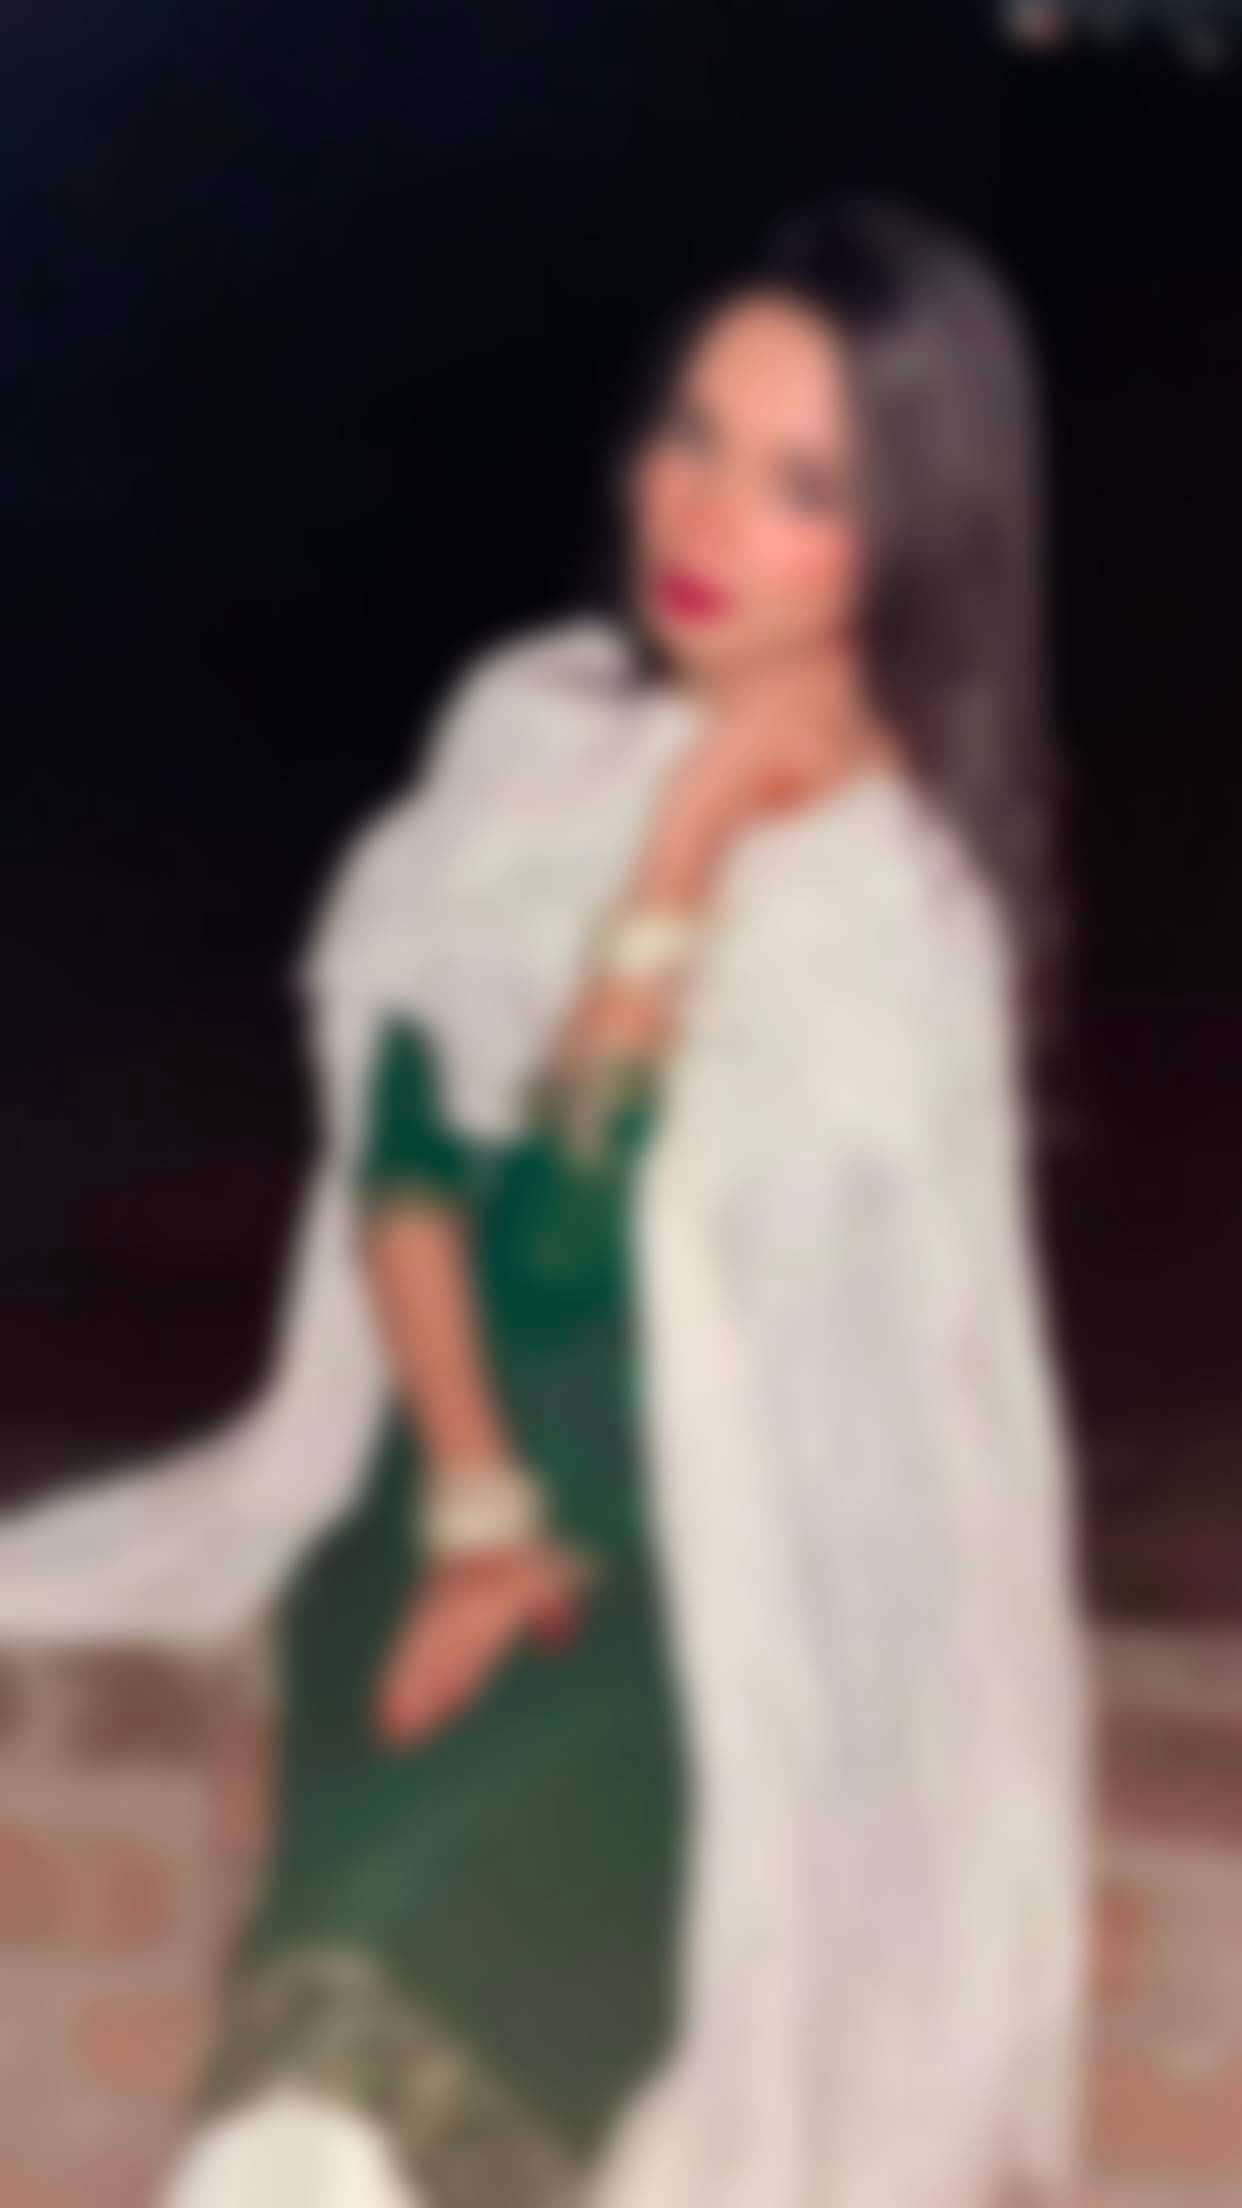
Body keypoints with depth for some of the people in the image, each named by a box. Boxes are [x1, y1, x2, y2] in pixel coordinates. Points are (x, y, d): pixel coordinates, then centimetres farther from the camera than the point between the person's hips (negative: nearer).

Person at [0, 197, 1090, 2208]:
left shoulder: (901, 906, -13)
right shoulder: (538, 731, 1)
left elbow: (568, 1238, -19)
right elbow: (403, 1158, -1)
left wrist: (688, 849, -19)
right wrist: (471, 1510, -10)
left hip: (714, 1596, -5)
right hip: (448, 1496, 5)